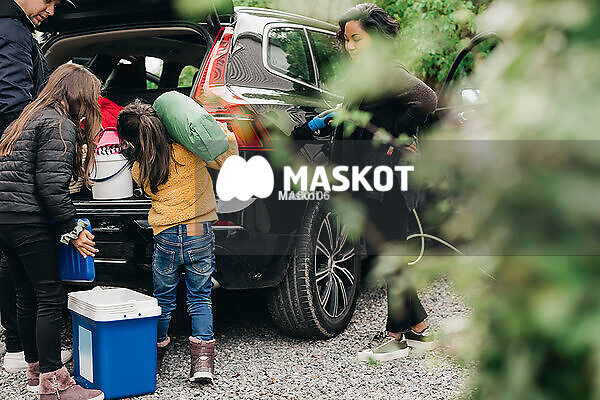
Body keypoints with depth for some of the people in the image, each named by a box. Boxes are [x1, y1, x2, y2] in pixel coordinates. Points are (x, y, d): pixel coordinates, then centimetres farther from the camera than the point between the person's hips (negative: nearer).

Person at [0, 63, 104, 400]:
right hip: (28, 221, -10)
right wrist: (72, 230, -11)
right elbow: (51, 185, -18)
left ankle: (35, 370, 26)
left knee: (28, 296, 16)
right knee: (50, 298, -6)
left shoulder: (31, 118, 22)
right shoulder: (60, 124, -8)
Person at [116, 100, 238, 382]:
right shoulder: (191, 150, -7)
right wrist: (223, 132, 5)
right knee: (200, 298, 11)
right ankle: (202, 360, 3)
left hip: (165, 239, 0)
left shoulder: (139, 170, -3)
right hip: (200, 235, 0)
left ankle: (154, 358, 28)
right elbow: (227, 161, 2)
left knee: (163, 299, 17)